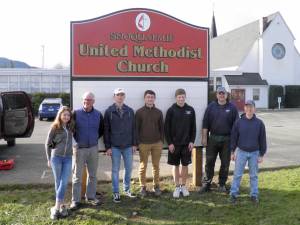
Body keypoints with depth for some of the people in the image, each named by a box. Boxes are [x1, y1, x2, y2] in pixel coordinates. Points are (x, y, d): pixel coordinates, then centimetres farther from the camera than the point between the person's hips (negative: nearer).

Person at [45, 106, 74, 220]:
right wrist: (49, 159, 0)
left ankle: (56, 208, 1)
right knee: (58, 183, 6)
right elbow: (48, 144, 0)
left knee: (64, 183, -4)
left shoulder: (71, 127, 4)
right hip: (56, 157, -2)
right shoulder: (54, 127, -5)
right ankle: (61, 205, 19)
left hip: (68, 158, 2)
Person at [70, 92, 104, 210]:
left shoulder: (98, 114, 2)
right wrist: (76, 139, 2)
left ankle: (91, 197, 25)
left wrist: (95, 138, 9)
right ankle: (75, 200, 9)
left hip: (93, 148, 3)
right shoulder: (76, 113, -8)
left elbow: (102, 129, 16)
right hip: (79, 148, -3)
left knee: (92, 174, 11)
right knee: (77, 175, 2)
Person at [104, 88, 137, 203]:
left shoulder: (130, 111, 5)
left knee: (129, 168, 10)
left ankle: (126, 189, 27)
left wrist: (134, 144, 3)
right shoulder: (109, 111, -2)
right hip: (115, 146, -2)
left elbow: (133, 128, 8)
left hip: (128, 146, 3)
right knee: (115, 170, 5)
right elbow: (106, 130, -2)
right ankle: (116, 193, 16)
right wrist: (107, 147, -6)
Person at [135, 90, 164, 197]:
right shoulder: (139, 112, 0)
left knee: (156, 165, 9)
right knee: (143, 166, 4)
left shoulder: (158, 112, 7)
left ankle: (156, 186, 20)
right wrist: (138, 142, -6)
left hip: (157, 143, 2)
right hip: (144, 144, -2)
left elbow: (161, 128, 11)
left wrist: (161, 141, 5)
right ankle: (143, 187, 14)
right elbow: (136, 128, -1)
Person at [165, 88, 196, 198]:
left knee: (185, 165, 8)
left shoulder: (190, 110, 3)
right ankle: (177, 187, 17)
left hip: (187, 143, 2)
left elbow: (193, 127, 6)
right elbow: (166, 128, -4)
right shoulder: (171, 110, -4)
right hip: (174, 144, -2)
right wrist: (169, 143, -9)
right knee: (176, 165, 6)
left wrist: (192, 141, -2)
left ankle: (183, 186, 21)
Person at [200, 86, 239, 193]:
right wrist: (204, 138, -2)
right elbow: (205, 123, 2)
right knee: (209, 162, 5)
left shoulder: (232, 108, 1)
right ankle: (206, 184, 14)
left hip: (227, 139, 0)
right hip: (213, 138, 0)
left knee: (225, 163, 9)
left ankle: (222, 184, 22)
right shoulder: (211, 106, 3)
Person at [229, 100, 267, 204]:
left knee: (253, 175, 10)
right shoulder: (239, 122, -3)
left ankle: (254, 195, 21)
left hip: (254, 153, 1)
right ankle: (233, 194, 13)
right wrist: (233, 152, 2)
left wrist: (261, 155, 2)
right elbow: (234, 138, 3)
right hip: (241, 152, 0)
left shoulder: (259, 123, -3)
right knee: (237, 174, 4)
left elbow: (262, 140, 2)